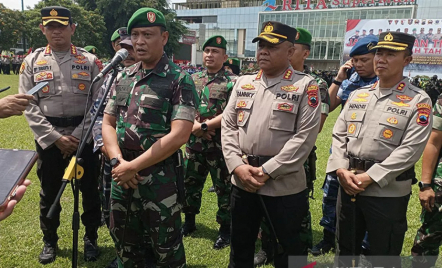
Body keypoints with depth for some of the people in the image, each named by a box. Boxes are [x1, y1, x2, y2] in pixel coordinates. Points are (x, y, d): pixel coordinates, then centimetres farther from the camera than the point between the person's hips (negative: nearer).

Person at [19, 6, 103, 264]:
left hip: (84, 137, -1)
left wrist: (77, 137, -10)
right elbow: (29, 106, -1)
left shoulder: (90, 61, -1)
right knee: (49, 192, 14)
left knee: (90, 190, 9)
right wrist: (56, 138, -11)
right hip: (48, 138, 1)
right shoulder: (32, 62, 3)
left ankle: (91, 238, 31)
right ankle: (50, 241, 35)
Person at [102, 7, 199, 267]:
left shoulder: (179, 80, -10)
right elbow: (108, 123, 10)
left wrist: (133, 167, -16)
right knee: (126, 245, 21)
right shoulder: (124, 77, 8)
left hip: (159, 177, -5)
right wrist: (118, 161, -8)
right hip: (122, 175, 6)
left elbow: (179, 135, -19)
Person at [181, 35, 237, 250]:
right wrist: (194, 126, -12)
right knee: (190, 183, 16)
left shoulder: (232, 82, -7)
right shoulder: (193, 79, 9)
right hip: (194, 142, 5)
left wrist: (205, 125, -16)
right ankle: (189, 221, 35)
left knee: (223, 187, 6)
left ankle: (225, 228, 22)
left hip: (221, 144, -5)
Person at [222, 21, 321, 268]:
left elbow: (305, 136, -14)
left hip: (284, 185, -4)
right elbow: (228, 126, 6)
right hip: (242, 181, 5)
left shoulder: (306, 86, -6)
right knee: (240, 245, 21)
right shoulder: (243, 83, 8)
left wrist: (267, 171, -16)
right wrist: (237, 165, -8)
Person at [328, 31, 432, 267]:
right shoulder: (357, 95, 9)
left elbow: (410, 150, -15)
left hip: (388, 191, -4)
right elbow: (339, 135, 6)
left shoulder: (418, 101, -6)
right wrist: (341, 170, -9)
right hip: (348, 185, 4)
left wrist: (369, 177, -18)